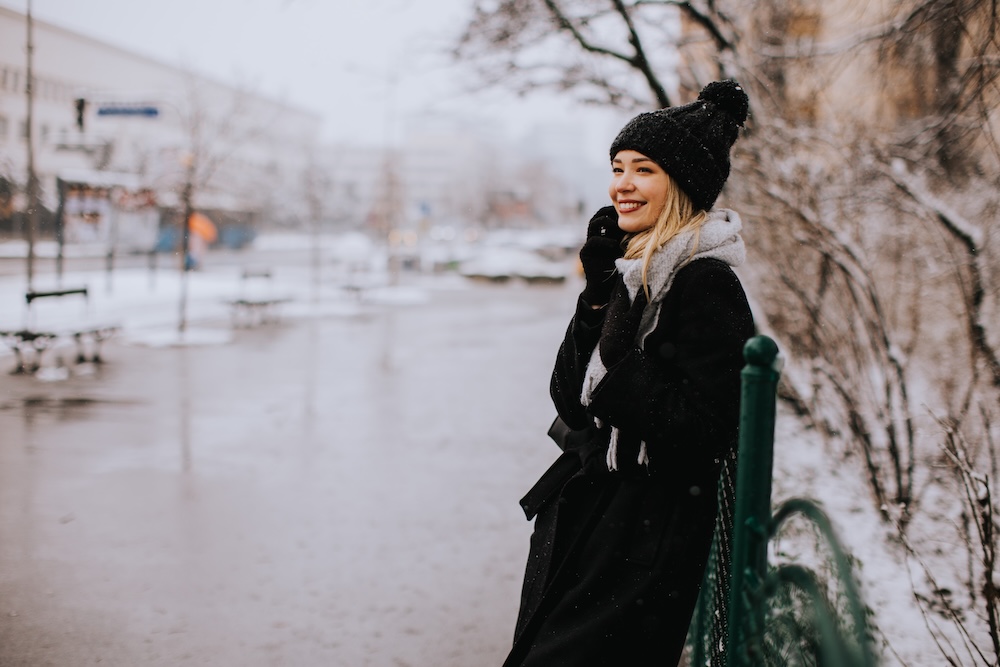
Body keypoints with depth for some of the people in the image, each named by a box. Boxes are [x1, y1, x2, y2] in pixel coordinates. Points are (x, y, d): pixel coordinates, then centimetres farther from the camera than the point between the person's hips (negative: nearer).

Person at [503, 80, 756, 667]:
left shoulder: (705, 285, -16)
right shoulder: (632, 272, 8)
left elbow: (704, 429, -23)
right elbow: (569, 397, 3)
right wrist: (599, 295, -8)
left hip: (644, 542, -8)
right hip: (583, 516, 8)